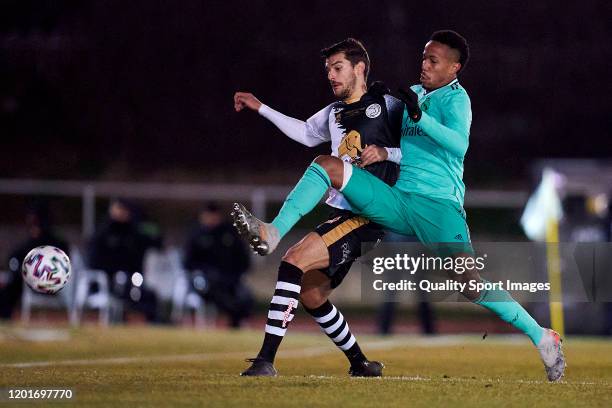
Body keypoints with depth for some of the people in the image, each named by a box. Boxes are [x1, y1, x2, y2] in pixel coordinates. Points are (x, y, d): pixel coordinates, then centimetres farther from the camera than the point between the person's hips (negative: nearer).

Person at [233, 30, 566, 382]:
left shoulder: (455, 98, -1)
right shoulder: (412, 94, 20)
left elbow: (459, 144, -21)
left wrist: (420, 117, -30)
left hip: (438, 204, -7)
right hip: (396, 201, 7)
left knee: (471, 283, -22)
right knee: (327, 165, -7)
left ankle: (543, 338, -11)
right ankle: (272, 234, -15)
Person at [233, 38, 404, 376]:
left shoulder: (387, 106, -4)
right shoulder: (334, 113, 19)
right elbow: (305, 133, 39)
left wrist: (386, 152, -20)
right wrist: (260, 108, 37)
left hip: (368, 217, -9)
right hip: (341, 215, 9)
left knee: (295, 259, -23)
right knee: (310, 295, 9)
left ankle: (266, 358, -27)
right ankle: (360, 364, 24)